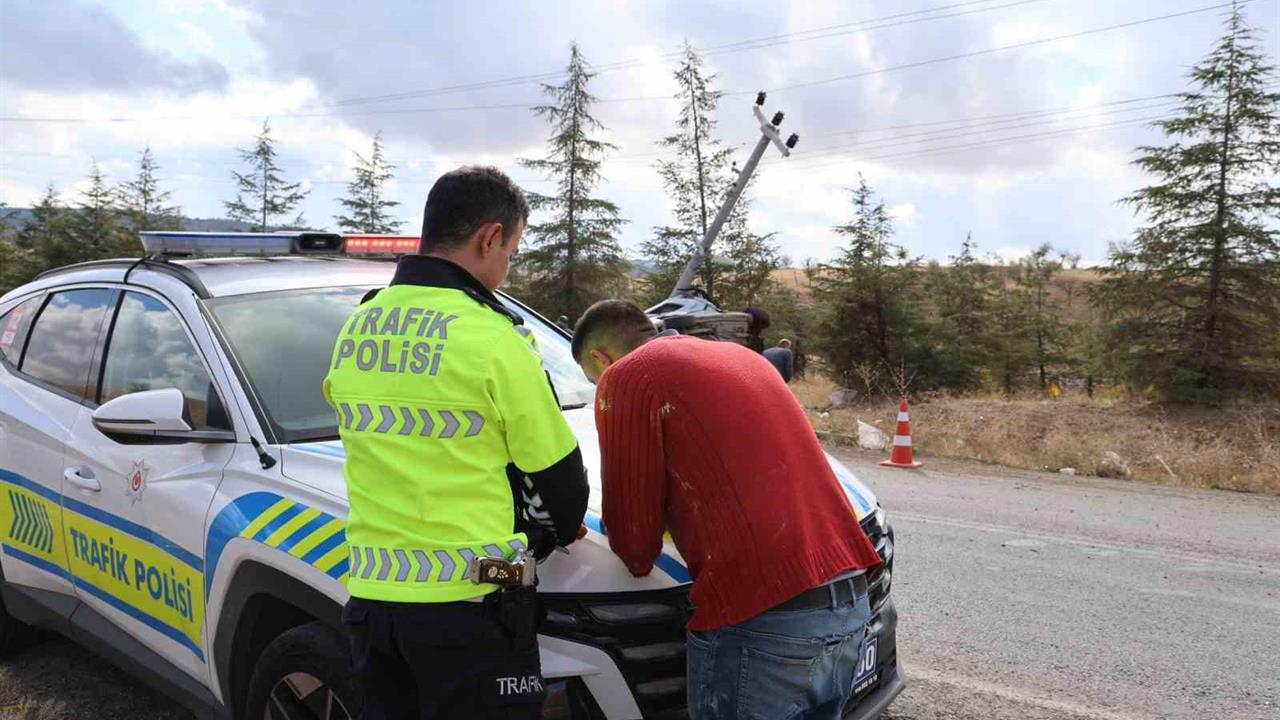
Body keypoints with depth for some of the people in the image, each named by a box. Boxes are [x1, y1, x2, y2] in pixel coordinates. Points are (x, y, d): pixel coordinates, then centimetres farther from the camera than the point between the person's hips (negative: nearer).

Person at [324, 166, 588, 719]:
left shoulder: (355, 328, 7)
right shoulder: (490, 338, -14)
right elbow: (557, 471, -5)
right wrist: (554, 534, 17)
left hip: (372, 594, 7)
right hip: (466, 598, -6)